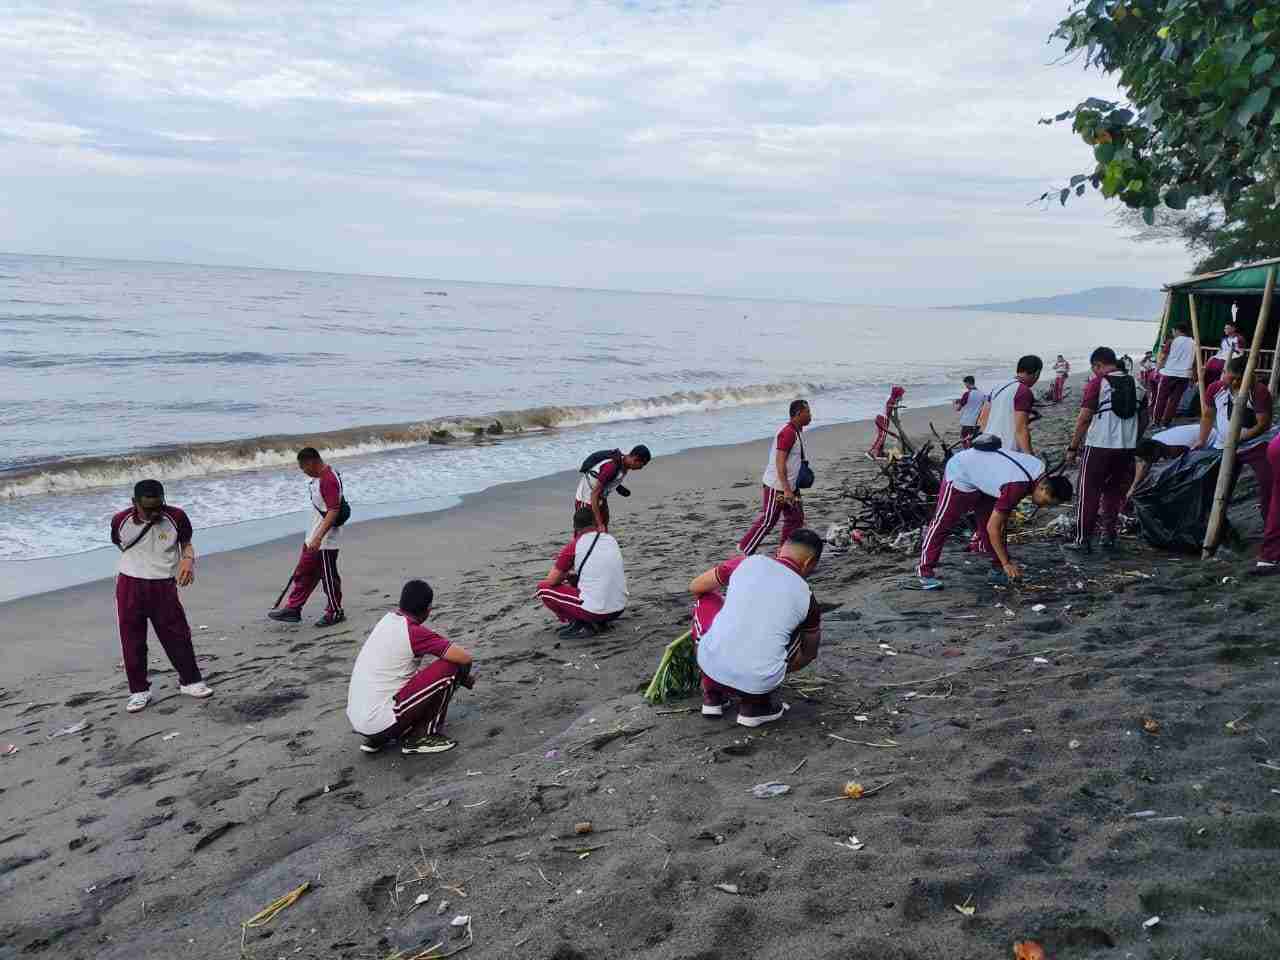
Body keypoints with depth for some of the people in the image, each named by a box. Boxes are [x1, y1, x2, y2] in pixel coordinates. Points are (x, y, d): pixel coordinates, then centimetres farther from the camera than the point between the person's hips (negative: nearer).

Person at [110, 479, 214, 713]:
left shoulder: (176, 517, -9)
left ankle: (190, 681, 21)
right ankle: (139, 690, 21)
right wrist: (139, 564, 8)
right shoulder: (121, 521, -6)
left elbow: (186, 544, 5)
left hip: (164, 586, -1)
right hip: (130, 585, 1)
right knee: (132, 641, 7)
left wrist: (188, 559, -15)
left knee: (177, 635, 3)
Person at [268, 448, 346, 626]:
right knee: (303, 574, 15)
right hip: (313, 538, 10)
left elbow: (333, 511, -28)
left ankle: (335, 613, 15)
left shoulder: (329, 480, -22)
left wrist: (318, 538, -32)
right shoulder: (316, 477, 10)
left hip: (326, 540, -10)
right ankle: (293, 609, 24)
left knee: (328, 577, 2)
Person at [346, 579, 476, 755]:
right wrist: (463, 677, 8)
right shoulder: (414, 632, -14)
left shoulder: (388, 620, 10)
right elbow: (465, 658, -15)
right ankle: (424, 736, 2)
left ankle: (377, 740, 18)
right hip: (380, 722, -9)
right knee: (449, 668, -7)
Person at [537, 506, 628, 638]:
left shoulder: (574, 545, -7)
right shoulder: (611, 539, 10)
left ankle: (578, 625, -2)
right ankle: (598, 623, 14)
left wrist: (565, 575, 19)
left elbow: (551, 581, -3)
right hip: (619, 610, 6)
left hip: (594, 611, -6)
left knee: (543, 588, 9)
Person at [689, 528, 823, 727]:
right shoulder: (806, 597, 8)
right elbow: (809, 653, 23)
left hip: (711, 667, 0)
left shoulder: (746, 562, 6)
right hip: (760, 683, 0)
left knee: (705, 601, 27)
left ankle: (712, 696, 26)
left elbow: (695, 588, 19)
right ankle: (755, 705, 17)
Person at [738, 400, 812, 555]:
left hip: (788, 486, 10)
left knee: (796, 518, 11)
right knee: (767, 521, -3)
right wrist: (786, 490, -29)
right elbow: (780, 462, -25)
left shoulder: (796, 431, 11)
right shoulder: (788, 432, -21)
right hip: (777, 487, -10)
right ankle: (745, 551, 7)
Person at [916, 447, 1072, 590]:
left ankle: (998, 571, 12)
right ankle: (925, 573, 1)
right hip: (960, 474, -9)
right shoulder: (1017, 487, -36)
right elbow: (993, 528, -30)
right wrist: (1007, 563, -24)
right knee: (942, 524, -5)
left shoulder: (1039, 468, -11)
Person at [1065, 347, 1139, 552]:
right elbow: (1137, 415, 13)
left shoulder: (1097, 383, -8)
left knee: (1088, 493, 2)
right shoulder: (1132, 383, 9)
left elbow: (1084, 419, -10)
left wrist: (1073, 447, -4)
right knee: (1114, 492, 17)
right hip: (1127, 447, 6)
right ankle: (1109, 535, 18)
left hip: (1099, 445, -6)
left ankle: (1083, 539, 2)